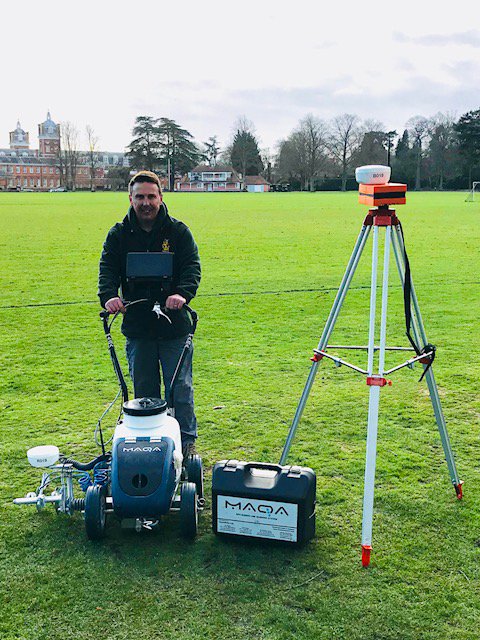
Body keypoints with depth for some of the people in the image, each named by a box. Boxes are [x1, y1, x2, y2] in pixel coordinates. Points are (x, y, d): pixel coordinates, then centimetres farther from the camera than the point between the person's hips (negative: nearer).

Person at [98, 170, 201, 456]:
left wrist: (182, 293, -30)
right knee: (144, 390, 12)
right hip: (137, 327, 2)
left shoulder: (178, 231, 0)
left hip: (175, 325, -2)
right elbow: (108, 269, -4)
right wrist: (109, 295, -26)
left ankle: (187, 441, 19)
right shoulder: (118, 235, 5)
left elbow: (193, 266, -9)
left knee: (180, 388, 4)